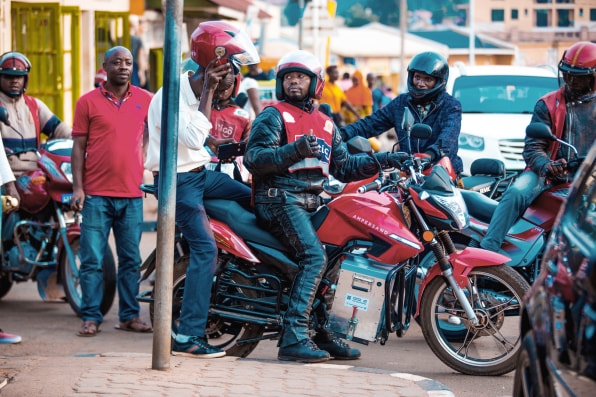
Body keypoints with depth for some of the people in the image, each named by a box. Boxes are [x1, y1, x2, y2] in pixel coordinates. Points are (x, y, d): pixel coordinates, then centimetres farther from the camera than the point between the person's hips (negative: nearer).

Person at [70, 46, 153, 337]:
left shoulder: (145, 100, 7)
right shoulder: (88, 102, 1)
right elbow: (78, 146, 1)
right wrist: (77, 187, -6)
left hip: (132, 194, 3)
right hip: (96, 194, -2)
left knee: (131, 259, 8)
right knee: (92, 259, -3)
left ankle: (130, 315, 15)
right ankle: (91, 317, 2)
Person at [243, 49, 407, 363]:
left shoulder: (325, 123, 22)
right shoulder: (273, 116, 0)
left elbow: (344, 167, 23)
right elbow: (254, 158, -14)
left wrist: (382, 160, 11)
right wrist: (295, 150, -28)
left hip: (311, 203, 8)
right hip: (279, 199, -8)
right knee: (315, 256, -25)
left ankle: (324, 332, 9)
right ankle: (293, 338, -29)